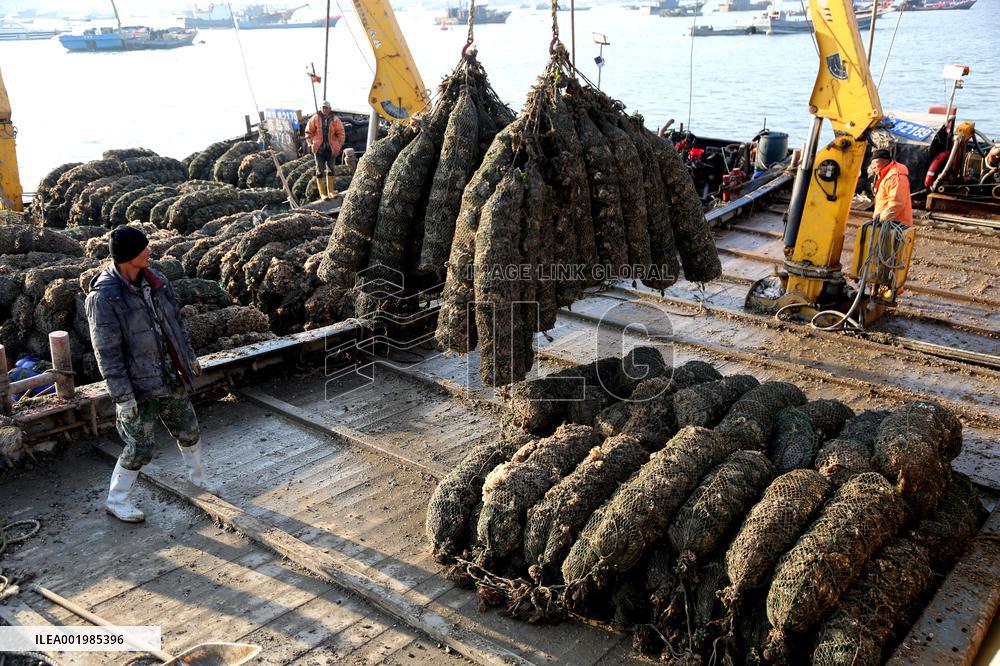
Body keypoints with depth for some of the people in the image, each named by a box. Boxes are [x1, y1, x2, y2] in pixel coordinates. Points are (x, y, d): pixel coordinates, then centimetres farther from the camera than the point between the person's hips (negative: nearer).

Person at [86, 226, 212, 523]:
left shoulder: (151, 279, -1)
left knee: (188, 429, 19)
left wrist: (189, 356, 18)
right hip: (139, 386, -7)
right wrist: (123, 396, -19)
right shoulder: (104, 297, -23)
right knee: (140, 447, 3)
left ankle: (197, 475, 44)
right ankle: (116, 501, 24)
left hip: (170, 376, 7)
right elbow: (107, 352, -20)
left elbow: (174, 320, 12)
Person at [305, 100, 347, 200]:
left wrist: (339, 146, -4)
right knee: (320, 170, 1)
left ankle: (331, 191, 18)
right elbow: (309, 132, 4)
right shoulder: (315, 119, -2)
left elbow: (341, 134, 3)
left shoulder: (335, 120, -1)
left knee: (331, 169, 8)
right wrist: (311, 144, -4)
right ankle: (322, 193, 6)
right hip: (319, 148, -1)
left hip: (331, 149, 1)